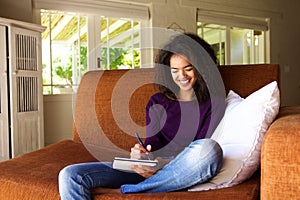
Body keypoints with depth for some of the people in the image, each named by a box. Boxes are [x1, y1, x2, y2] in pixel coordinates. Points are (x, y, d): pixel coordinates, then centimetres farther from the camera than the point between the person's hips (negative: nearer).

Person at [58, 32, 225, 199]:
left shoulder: (213, 102, 10)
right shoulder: (157, 101, 21)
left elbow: (205, 148, -1)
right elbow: (153, 141, 10)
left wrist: (167, 164, -19)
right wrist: (142, 154, -15)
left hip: (185, 173, -2)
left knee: (209, 148, -39)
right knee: (70, 175, -16)